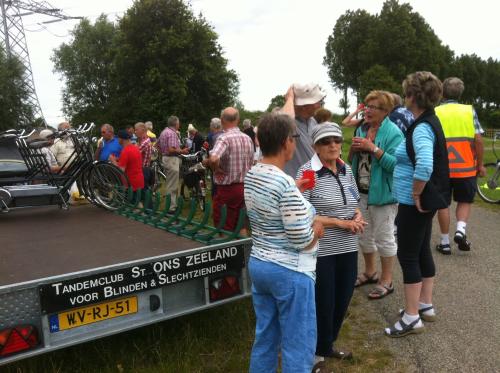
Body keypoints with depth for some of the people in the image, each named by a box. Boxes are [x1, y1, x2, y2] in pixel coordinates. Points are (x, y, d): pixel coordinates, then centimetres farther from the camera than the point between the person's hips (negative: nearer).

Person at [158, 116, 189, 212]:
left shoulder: (164, 132, 13)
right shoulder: (172, 133, -17)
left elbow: (158, 146, 20)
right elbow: (171, 149, -25)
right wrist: (182, 151, -14)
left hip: (165, 158, 10)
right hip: (172, 159, -10)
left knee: (169, 184, 17)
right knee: (172, 186, -5)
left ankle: (170, 204, 26)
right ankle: (171, 207, -1)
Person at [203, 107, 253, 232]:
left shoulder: (224, 138, -18)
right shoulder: (248, 139, 4)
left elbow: (213, 159, -35)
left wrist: (215, 169, -16)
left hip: (226, 189, -6)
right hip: (243, 187, 6)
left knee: (222, 227, 6)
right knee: (236, 225, 17)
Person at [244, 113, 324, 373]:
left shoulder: (251, 176, 2)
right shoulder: (285, 184, -24)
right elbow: (302, 241, -21)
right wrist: (317, 230, -1)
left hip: (258, 264, 9)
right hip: (289, 272, -9)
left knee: (265, 339, 20)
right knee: (298, 348, 8)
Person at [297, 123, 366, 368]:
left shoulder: (346, 170, 6)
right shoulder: (307, 172, -15)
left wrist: (358, 217, -5)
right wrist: (340, 223, -20)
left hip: (348, 248, 7)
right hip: (320, 251, -6)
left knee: (342, 301, 18)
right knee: (323, 304, 7)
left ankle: (327, 345, 42)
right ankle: (318, 351, 32)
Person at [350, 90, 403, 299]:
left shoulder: (392, 132, -14)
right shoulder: (362, 128, 8)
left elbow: (395, 163, -23)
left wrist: (373, 148, -26)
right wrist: (354, 149, -5)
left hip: (382, 193, -7)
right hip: (362, 191, 7)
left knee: (384, 238, 4)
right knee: (364, 235, 18)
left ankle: (386, 281, 19)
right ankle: (370, 272, 37)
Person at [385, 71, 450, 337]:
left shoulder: (422, 128, -20)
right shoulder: (429, 122, 10)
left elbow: (425, 166, -37)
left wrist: (415, 195, -23)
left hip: (414, 203, -10)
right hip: (425, 201, 10)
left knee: (407, 255, -1)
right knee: (422, 251, 18)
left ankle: (412, 318, 9)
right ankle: (425, 305, 31)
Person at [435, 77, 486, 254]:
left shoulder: (434, 113, -2)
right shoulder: (469, 110, -1)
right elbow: (478, 140, -5)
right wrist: (480, 164, 5)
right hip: (466, 167, 0)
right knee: (465, 201, 19)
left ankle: (445, 242, 16)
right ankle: (460, 230, -3)